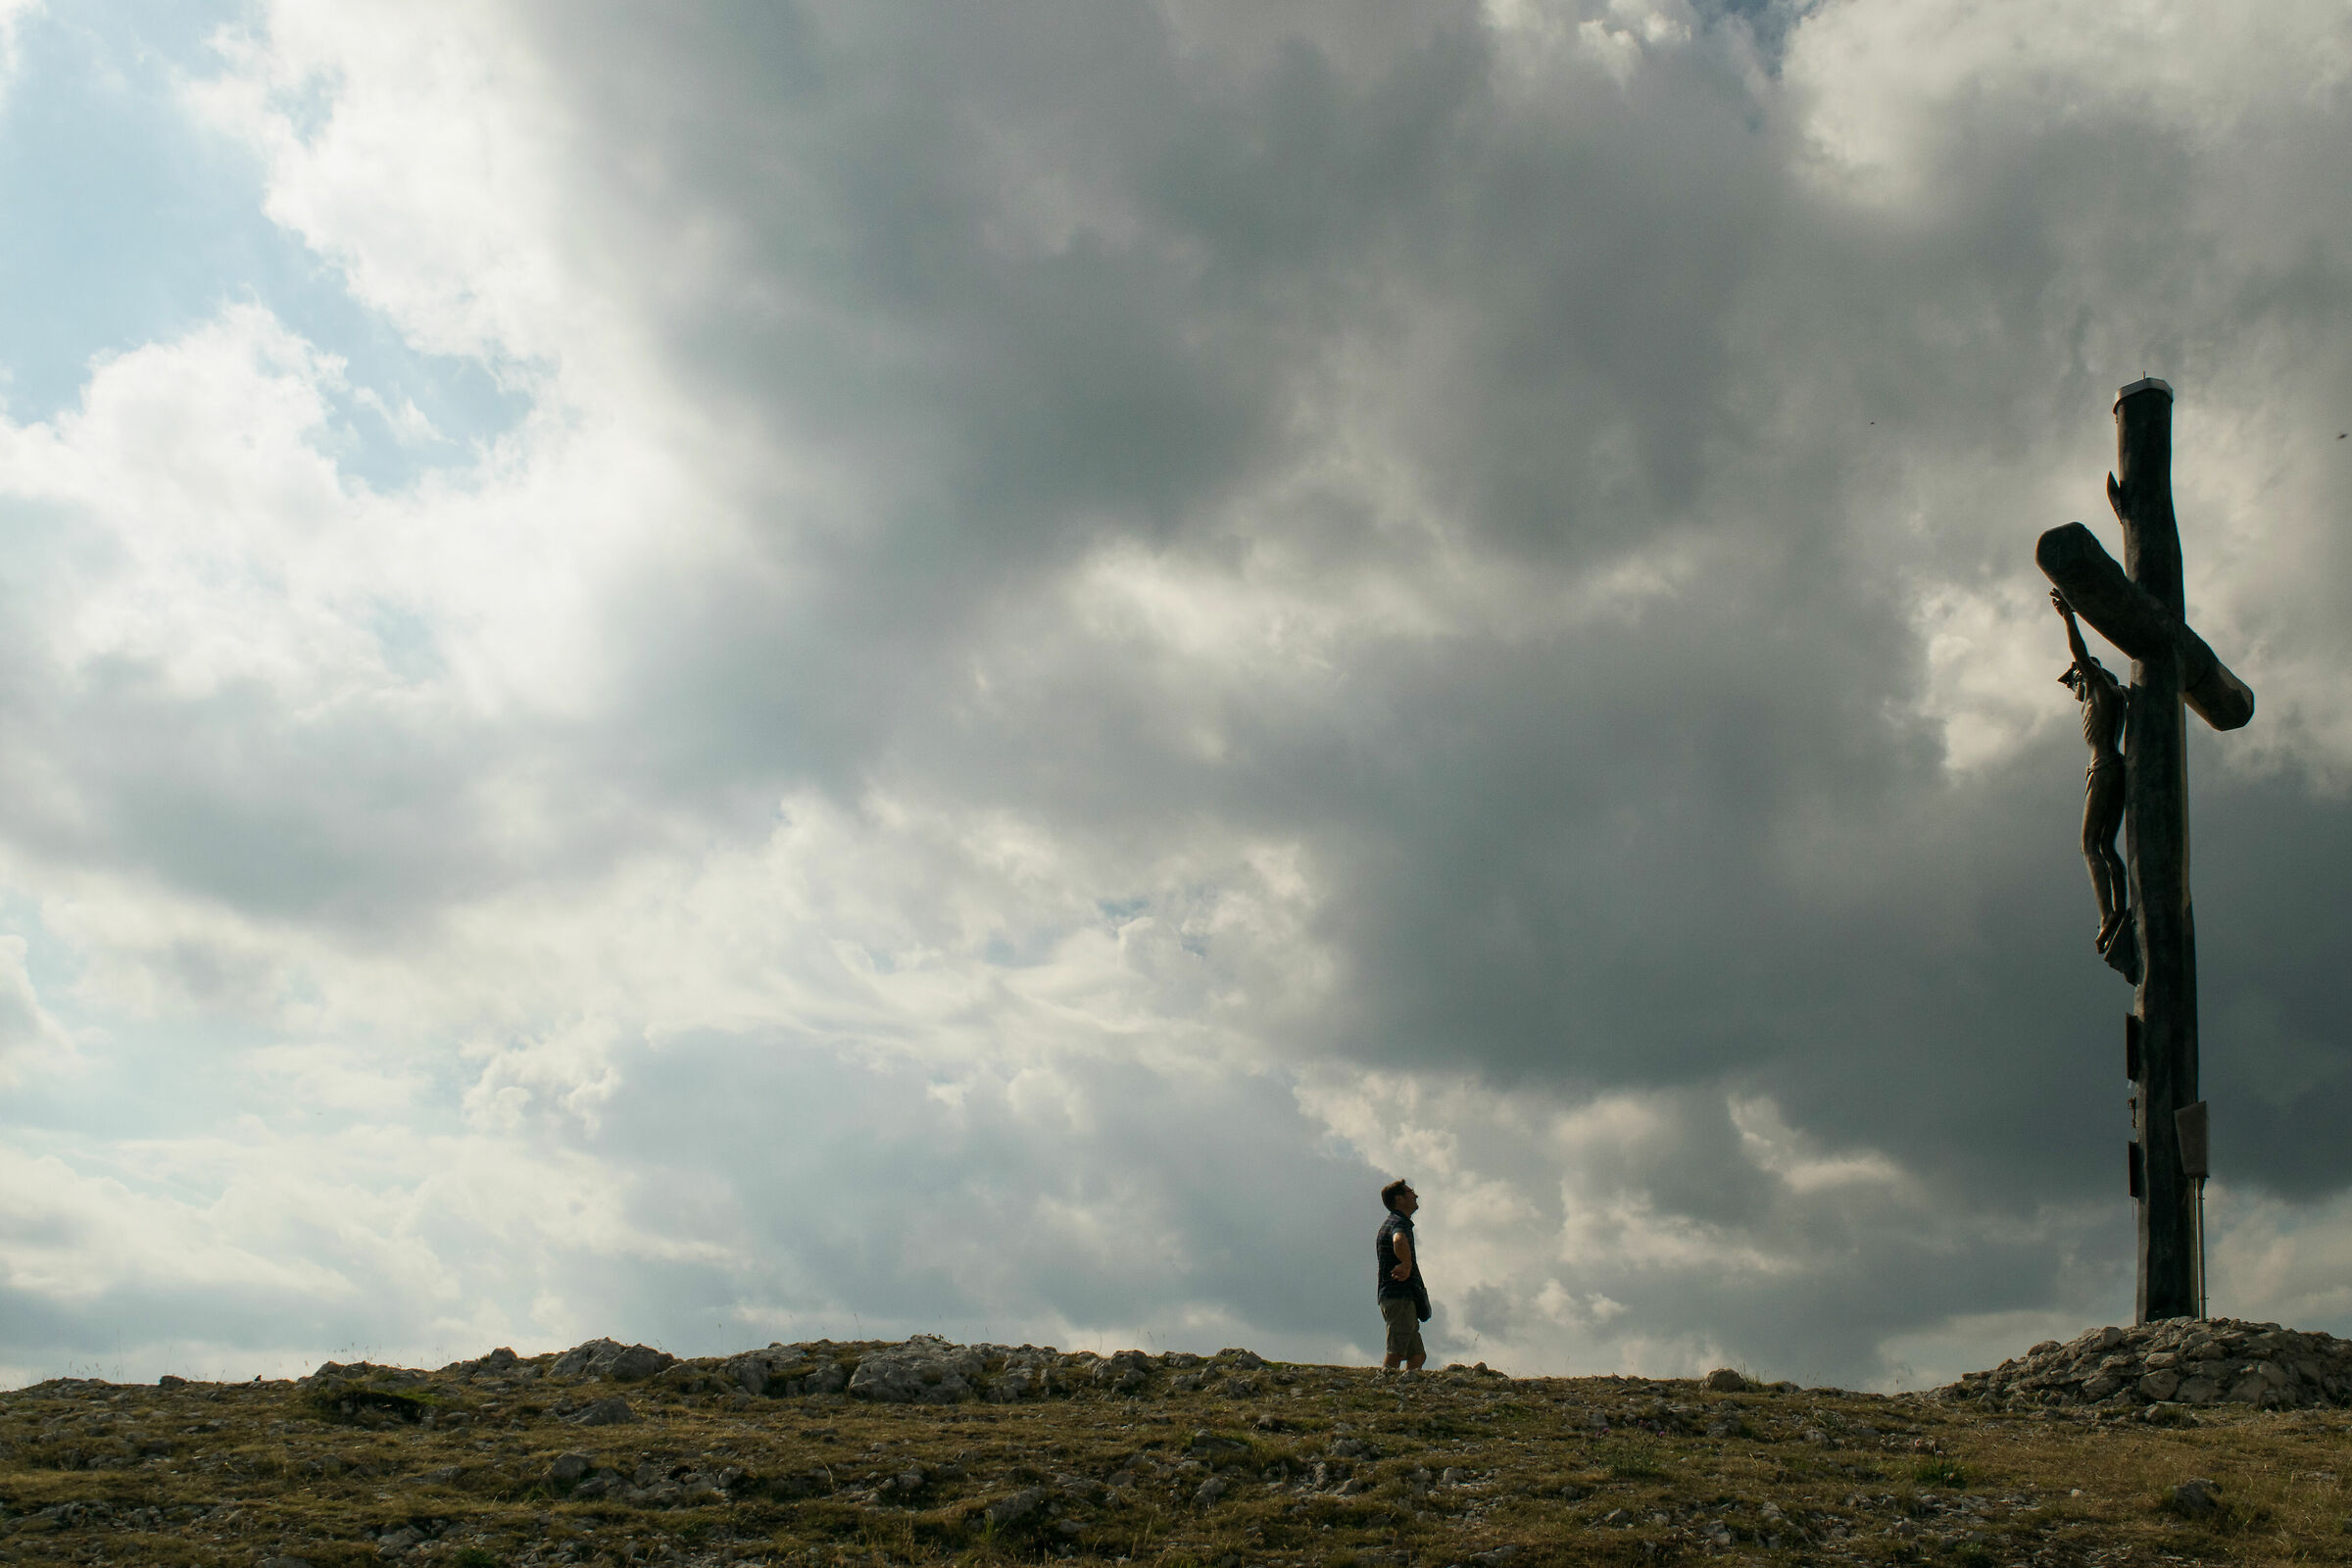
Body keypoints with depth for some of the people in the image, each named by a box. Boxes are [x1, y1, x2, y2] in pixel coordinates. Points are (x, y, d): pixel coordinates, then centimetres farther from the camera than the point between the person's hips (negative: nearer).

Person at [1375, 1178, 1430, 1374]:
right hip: (1400, 1298, -10)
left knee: (1417, 1356, 12)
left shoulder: (1388, 1223, 21)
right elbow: (1399, 1241, -36)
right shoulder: (1399, 1222, -12)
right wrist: (1407, 1266, -23)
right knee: (1395, 1354, -12)